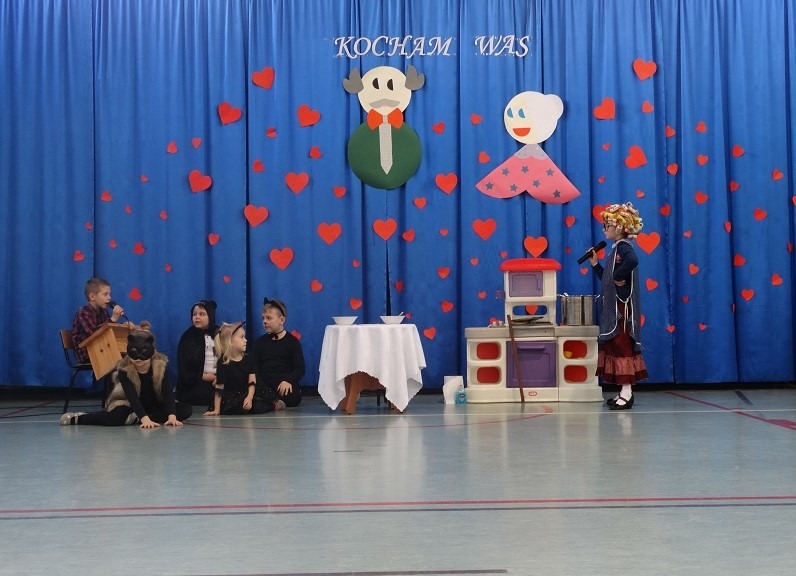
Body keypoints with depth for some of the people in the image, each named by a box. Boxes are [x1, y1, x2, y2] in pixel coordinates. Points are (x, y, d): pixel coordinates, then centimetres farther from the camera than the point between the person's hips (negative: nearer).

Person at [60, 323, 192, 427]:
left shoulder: (161, 365, -20)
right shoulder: (124, 369, -25)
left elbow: (168, 392, -26)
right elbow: (132, 396, -35)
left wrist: (171, 416, -43)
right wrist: (145, 419, -52)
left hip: (154, 405, 3)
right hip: (128, 404, -3)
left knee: (186, 410, -21)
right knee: (114, 418, -37)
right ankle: (77, 418, -14)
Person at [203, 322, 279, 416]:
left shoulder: (247, 359, 4)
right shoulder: (223, 363, -9)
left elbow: (252, 382, -1)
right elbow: (219, 387, -9)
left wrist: (249, 397, -20)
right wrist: (217, 410, -11)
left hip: (246, 395, 5)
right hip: (230, 398, -5)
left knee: (259, 408, -22)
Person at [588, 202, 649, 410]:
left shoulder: (623, 247, -13)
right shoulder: (617, 248, 17)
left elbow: (633, 260, -38)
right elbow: (608, 279, 19)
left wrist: (618, 276, -26)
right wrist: (595, 264, 15)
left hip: (622, 308, -10)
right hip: (614, 309, 10)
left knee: (622, 347, -7)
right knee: (616, 347, 12)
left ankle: (627, 394, -5)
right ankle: (625, 392, 17)